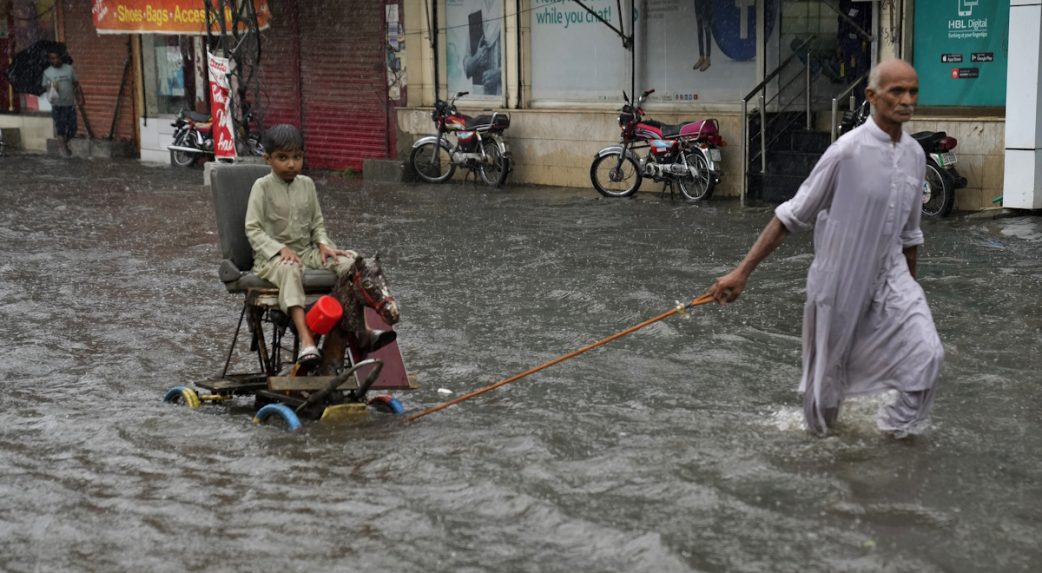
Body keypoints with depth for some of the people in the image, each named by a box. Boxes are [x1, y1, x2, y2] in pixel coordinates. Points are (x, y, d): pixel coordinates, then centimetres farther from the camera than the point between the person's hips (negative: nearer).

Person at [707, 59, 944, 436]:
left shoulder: (915, 155, 0)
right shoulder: (848, 151, -19)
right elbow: (792, 215, -14)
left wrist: (909, 285, 23)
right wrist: (743, 271, -17)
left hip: (890, 276, 4)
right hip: (838, 280, -4)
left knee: (926, 352, -13)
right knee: (829, 364, 12)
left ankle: (898, 424, 11)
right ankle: (819, 427, 40)